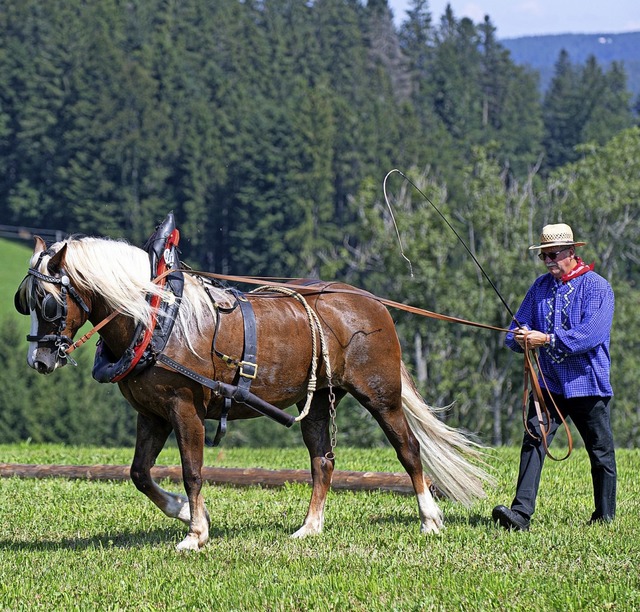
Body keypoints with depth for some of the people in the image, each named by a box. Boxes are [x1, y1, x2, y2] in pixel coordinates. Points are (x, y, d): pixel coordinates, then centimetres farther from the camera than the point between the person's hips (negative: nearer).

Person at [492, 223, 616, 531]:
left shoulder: (597, 287, -8)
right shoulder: (541, 286, 10)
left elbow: (593, 332, -22)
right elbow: (519, 324, 9)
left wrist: (548, 340, -26)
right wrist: (519, 338, -16)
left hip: (587, 382, -4)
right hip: (549, 382, 4)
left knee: (600, 451, 8)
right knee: (533, 441, -12)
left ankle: (605, 515, 23)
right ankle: (521, 513, -19)